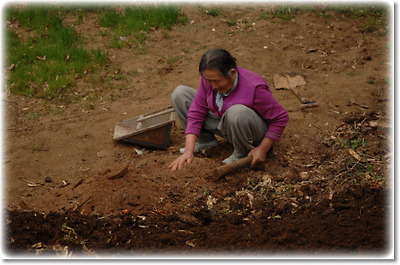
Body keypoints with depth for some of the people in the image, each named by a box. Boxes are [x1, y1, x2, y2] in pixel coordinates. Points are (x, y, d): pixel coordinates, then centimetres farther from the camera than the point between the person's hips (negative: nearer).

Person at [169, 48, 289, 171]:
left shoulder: (254, 88, -32)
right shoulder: (209, 79, -17)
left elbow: (281, 118, -21)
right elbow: (196, 112, -14)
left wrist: (263, 148, -22)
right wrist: (188, 150, -23)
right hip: (223, 124, 5)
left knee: (237, 112, -42)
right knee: (180, 93, -5)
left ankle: (242, 154, -14)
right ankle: (205, 141, 1)